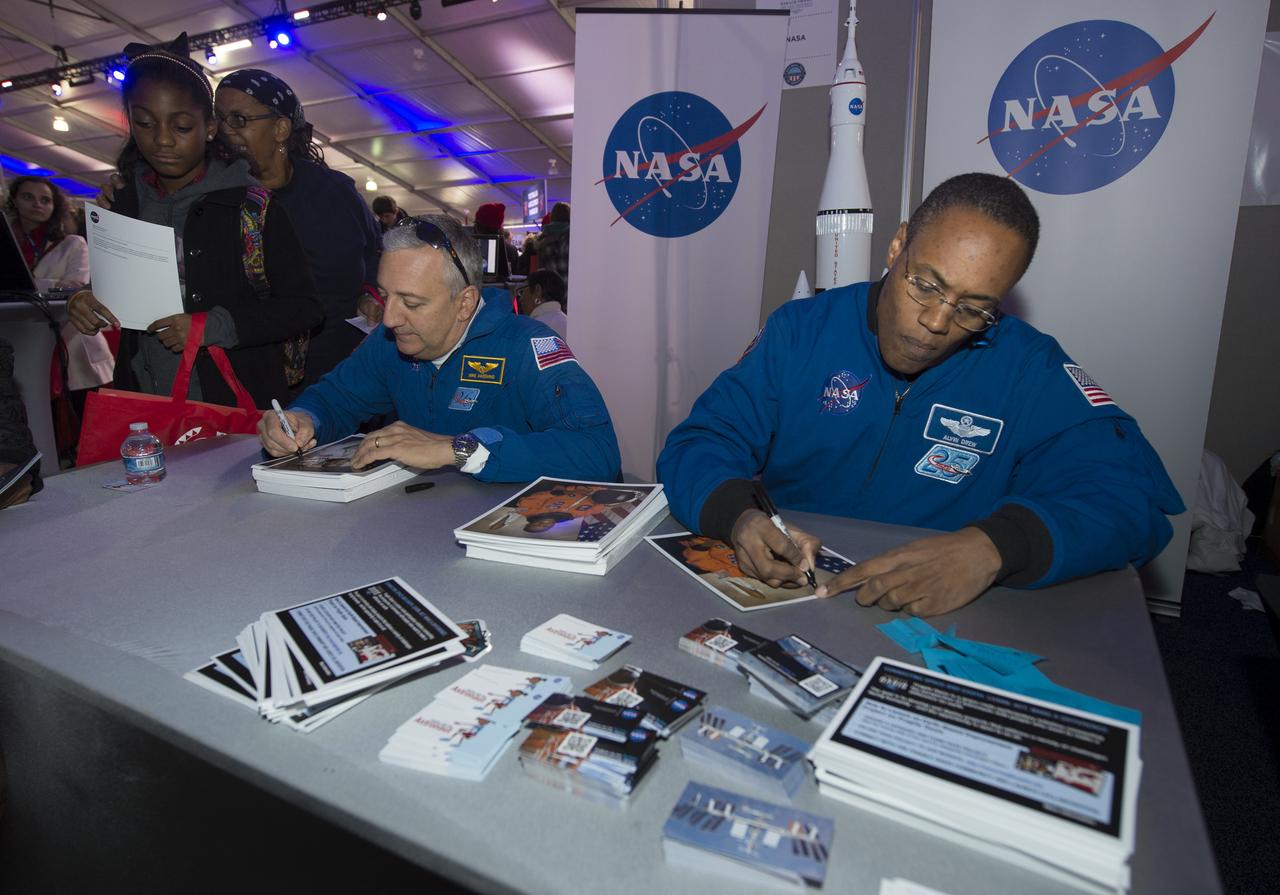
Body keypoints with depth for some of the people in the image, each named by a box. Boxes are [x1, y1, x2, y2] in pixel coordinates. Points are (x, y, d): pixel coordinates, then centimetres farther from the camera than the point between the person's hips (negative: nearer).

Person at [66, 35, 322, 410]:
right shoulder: (123, 204, 7)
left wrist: (213, 327, -19)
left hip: (237, 404, -4)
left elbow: (306, 308, -10)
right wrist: (82, 301, -3)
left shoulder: (250, 204, -8)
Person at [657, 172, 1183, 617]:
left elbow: (1132, 492, -11)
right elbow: (700, 443, -3)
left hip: (941, 630, 1)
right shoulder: (800, 330, -1)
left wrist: (992, 548, -30)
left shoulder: (1030, 370, -2)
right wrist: (739, 516, -27)